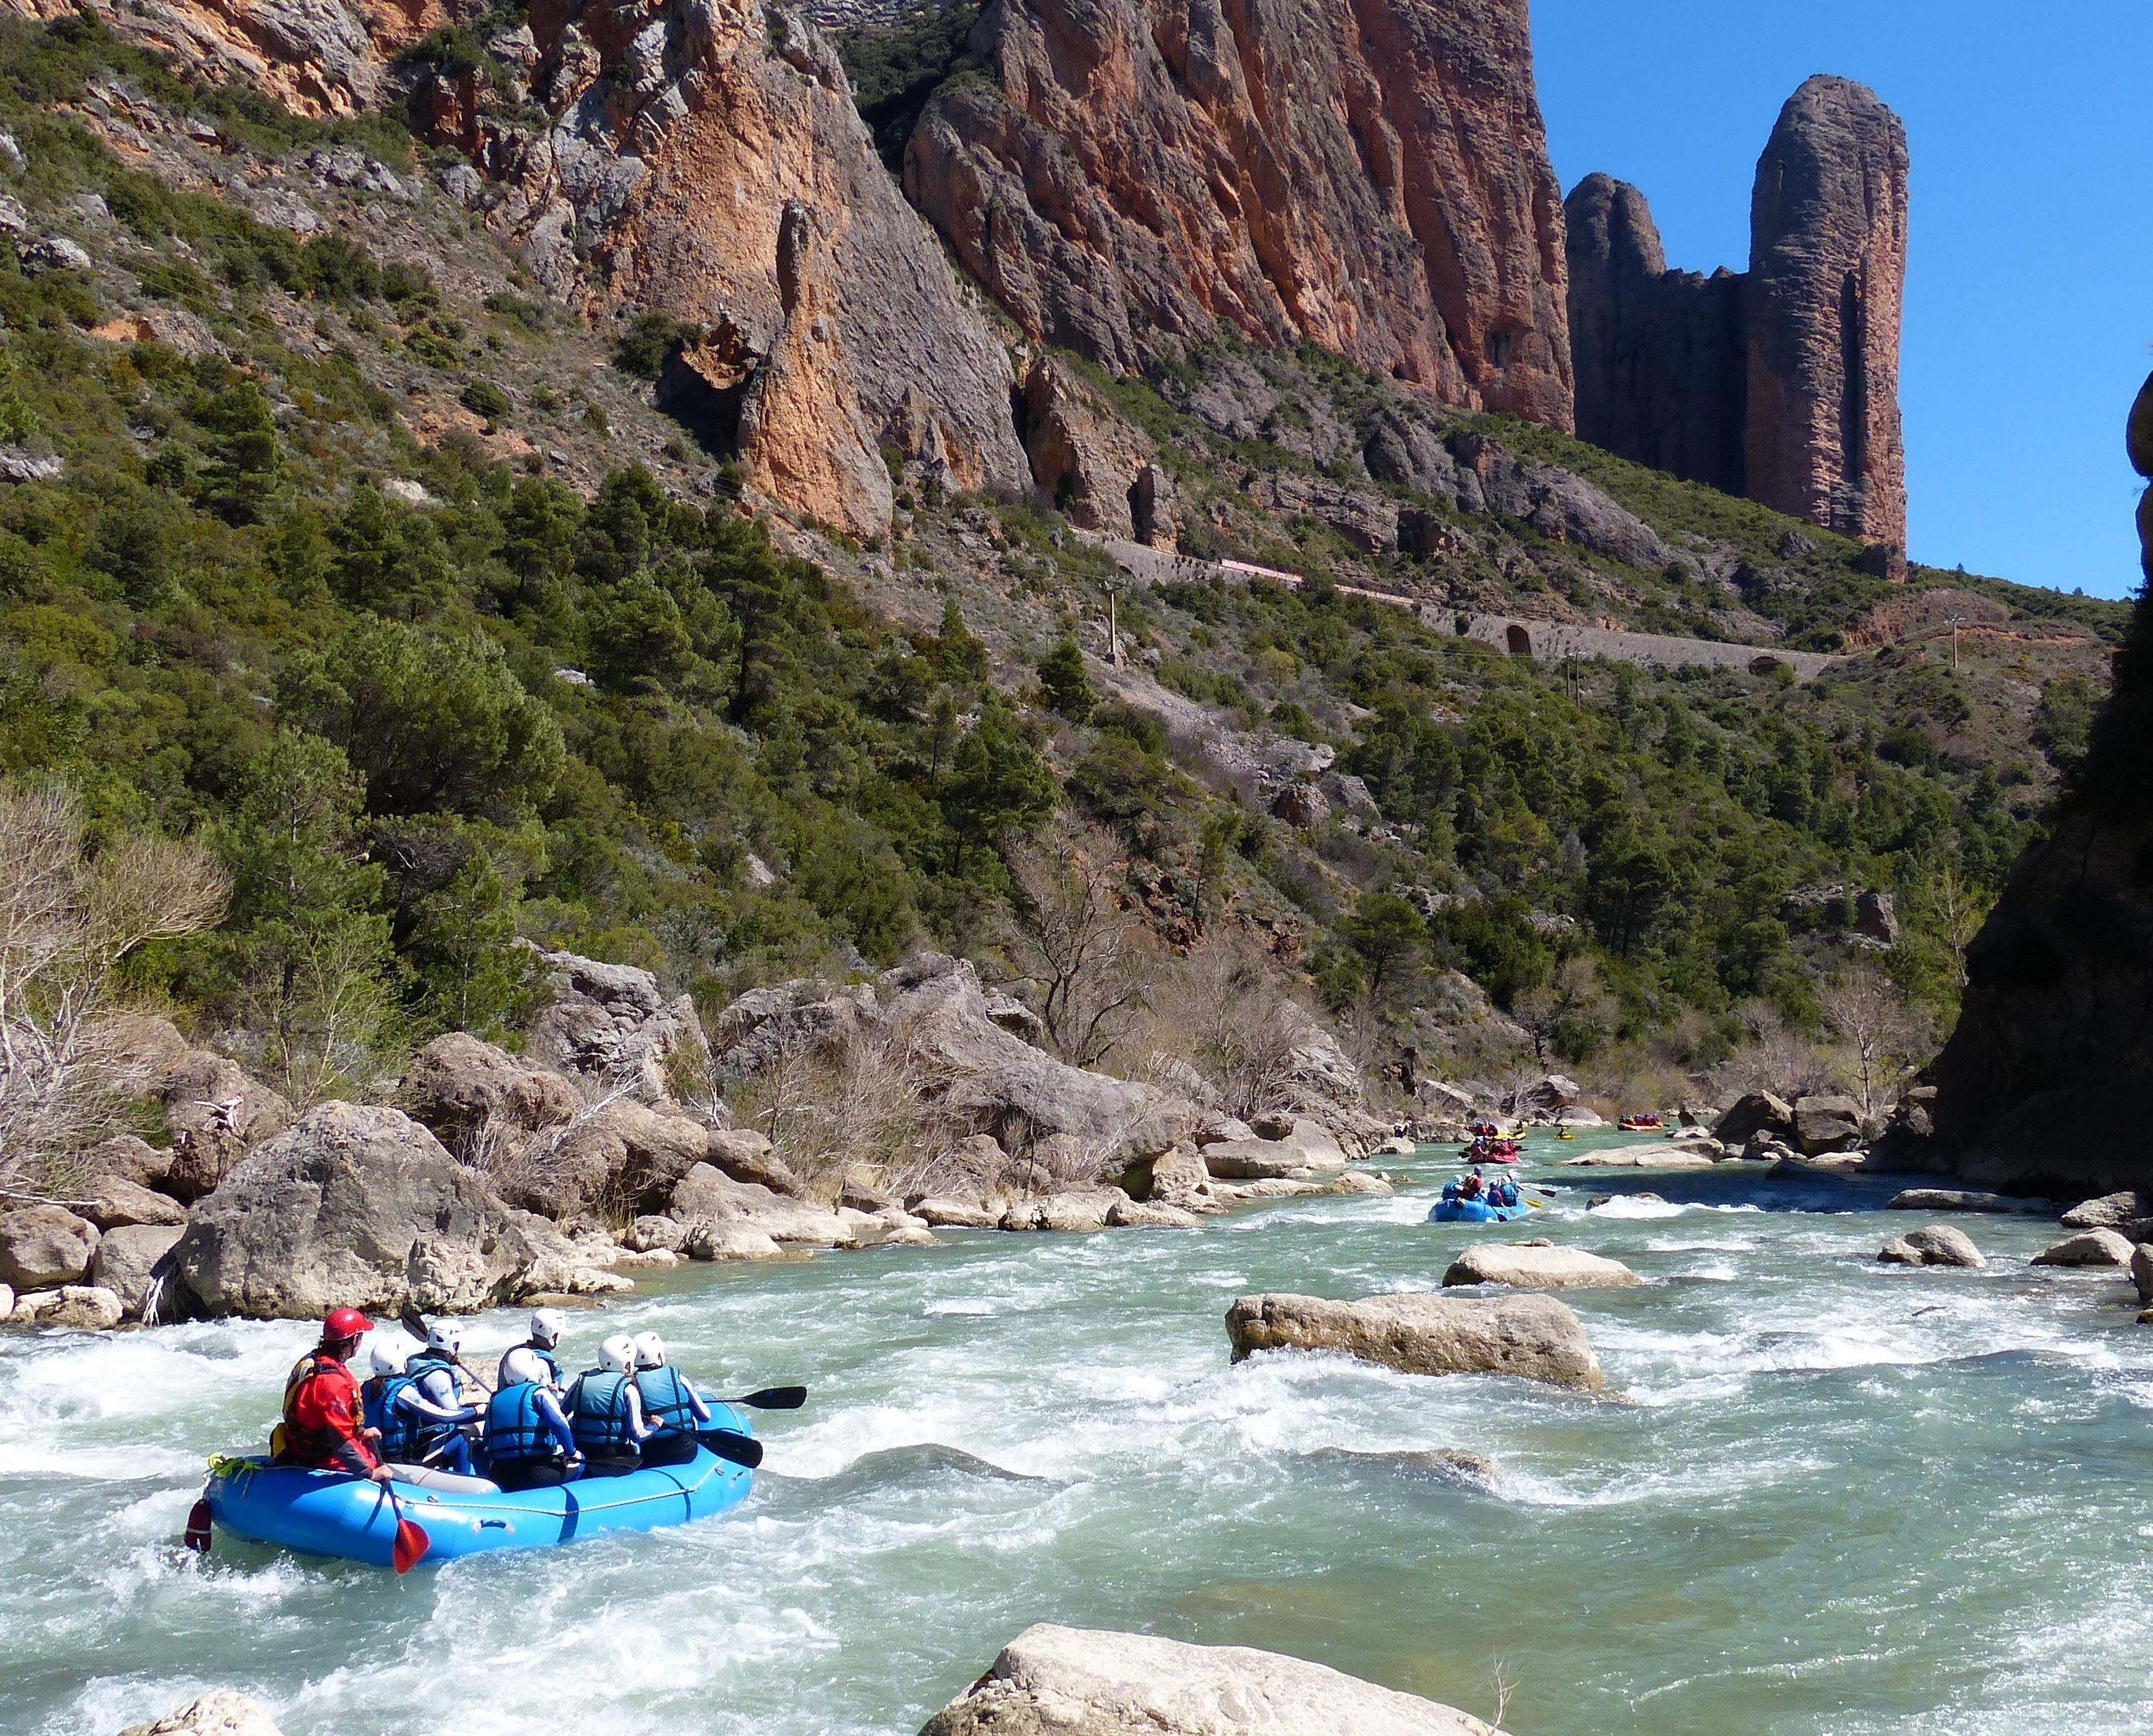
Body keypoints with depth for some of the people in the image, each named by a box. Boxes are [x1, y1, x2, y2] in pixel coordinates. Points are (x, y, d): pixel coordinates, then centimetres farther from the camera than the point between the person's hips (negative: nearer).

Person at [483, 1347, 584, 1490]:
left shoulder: (494, 1399, 12)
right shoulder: (538, 1393, -3)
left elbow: (487, 1443, 17)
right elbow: (560, 1425, -16)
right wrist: (571, 1453, -5)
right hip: (539, 1476, -5)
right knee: (577, 1461, 17)